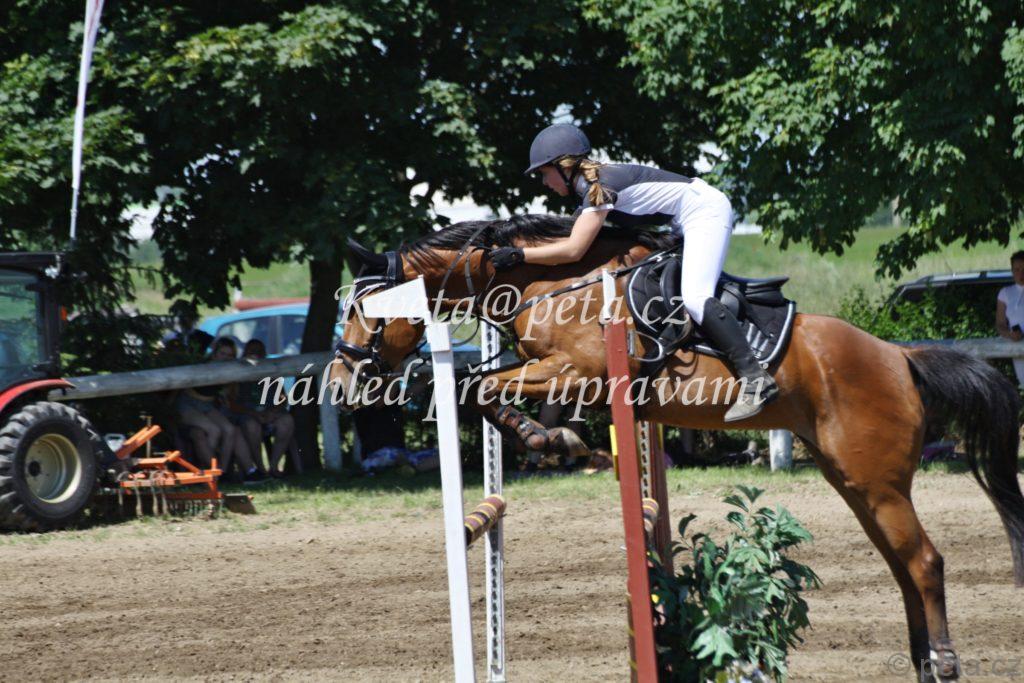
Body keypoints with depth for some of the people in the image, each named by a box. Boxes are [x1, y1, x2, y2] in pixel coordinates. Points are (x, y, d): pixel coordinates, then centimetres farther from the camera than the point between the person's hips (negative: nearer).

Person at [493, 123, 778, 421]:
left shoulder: (601, 186, -20)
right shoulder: (591, 183, 10)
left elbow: (573, 250, -25)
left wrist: (519, 254, -21)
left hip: (706, 211, -11)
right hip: (690, 222, 11)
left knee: (695, 298, -24)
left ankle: (756, 379, -32)